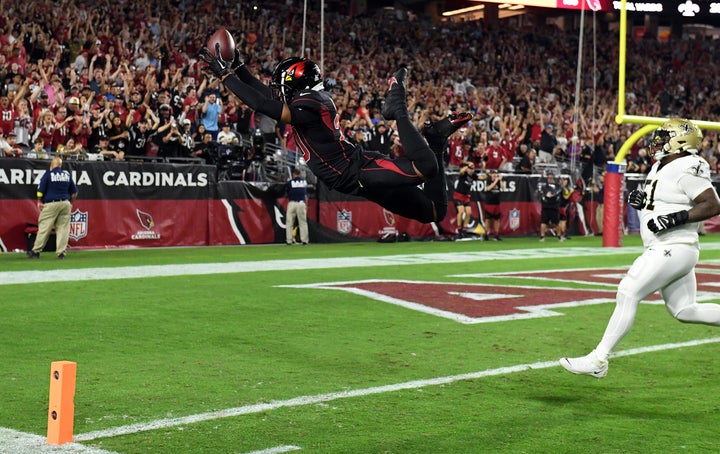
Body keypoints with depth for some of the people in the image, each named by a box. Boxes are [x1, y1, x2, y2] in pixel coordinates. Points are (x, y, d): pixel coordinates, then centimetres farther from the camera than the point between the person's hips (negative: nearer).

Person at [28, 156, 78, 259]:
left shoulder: (48, 174, -3)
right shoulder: (67, 174, 10)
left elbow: (40, 191, -6)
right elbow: (74, 192, 14)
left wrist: (39, 202, 8)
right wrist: (71, 203, 24)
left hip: (51, 204, -4)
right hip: (65, 204, 4)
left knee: (44, 228, -1)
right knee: (63, 228, 4)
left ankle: (36, 251, 2)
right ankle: (61, 253, 0)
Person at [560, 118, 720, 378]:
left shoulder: (687, 169, -15)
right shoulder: (661, 167, 14)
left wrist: (675, 218, -26)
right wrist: (642, 201, 5)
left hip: (673, 249, -10)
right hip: (666, 250, 10)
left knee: (628, 295, -12)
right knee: (685, 311, 14)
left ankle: (598, 361, -9)